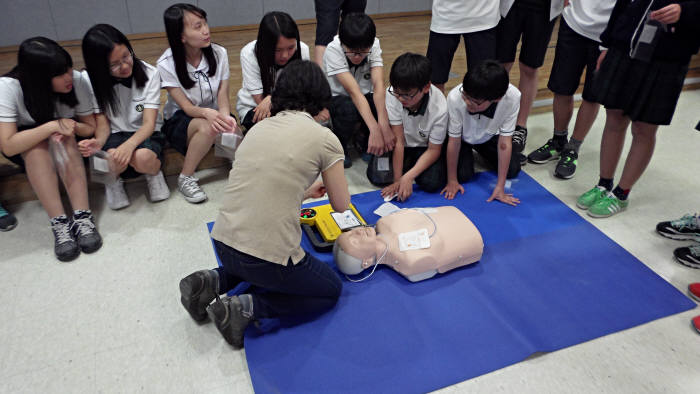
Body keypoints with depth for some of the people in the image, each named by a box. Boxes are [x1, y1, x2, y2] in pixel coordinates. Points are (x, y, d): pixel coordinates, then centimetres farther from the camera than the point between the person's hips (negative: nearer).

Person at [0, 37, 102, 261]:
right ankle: (59, 224, -36)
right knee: (38, 145, -33)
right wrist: (52, 126, -40)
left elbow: (90, 127, -11)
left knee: (62, 139, -31)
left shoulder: (78, 81, -24)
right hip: (25, 150, -1)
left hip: (67, 144, 1)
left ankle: (82, 217, -37)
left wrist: (71, 127, -32)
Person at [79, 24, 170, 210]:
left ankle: (154, 173, 0)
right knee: (114, 160, -35)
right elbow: (103, 122, -2)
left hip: (145, 134, -1)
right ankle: (113, 181, 2)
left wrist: (129, 144, -37)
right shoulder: (91, 82, -6)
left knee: (142, 157, -37)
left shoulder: (149, 74, -11)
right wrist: (99, 141, -28)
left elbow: (149, 123, -15)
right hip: (115, 135, 1)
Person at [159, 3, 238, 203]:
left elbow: (223, 97, -11)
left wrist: (225, 117, -35)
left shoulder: (219, 53, -9)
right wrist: (207, 113, -42)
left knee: (232, 132, -31)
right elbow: (187, 107, -18)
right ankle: (185, 178, -17)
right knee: (207, 127, -36)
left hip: (214, 114, 3)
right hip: (179, 120, -3)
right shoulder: (167, 64, -16)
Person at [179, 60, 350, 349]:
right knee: (331, 291, 19)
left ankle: (213, 281, 15)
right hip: (266, 255, -6)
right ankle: (248, 308, 1)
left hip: (223, 242, 7)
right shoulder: (323, 138, -7)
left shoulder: (260, 127, 9)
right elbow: (341, 206, 4)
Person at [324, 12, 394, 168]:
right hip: (335, 98, -3)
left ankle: (363, 138, 5)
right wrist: (375, 130, -44)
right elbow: (354, 92, -36)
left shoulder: (374, 46, -17)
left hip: (365, 98, 3)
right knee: (349, 108, -38)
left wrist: (384, 126, -43)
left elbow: (378, 85, -29)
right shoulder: (333, 50, -27)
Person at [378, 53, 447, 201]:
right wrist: (397, 179, -22)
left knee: (432, 183, -24)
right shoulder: (392, 94, -26)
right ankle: (407, 163, 11)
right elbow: (398, 140, -22)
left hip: (424, 147, -1)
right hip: (403, 144, 2)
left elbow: (434, 150, -18)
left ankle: (411, 163, 9)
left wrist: (408, 177, -30)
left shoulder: (439, 108, -29)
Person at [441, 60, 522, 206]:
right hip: (462, 138, -2)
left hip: (488, 136, 2)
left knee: (513, 170, -6)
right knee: (463, 174, -18)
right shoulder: (455, 97, -40)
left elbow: (504, 143, -27)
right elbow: (454, 141, -26)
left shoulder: (512, 98, -36)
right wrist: (452, 180, -17)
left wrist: (500, 187, -25)